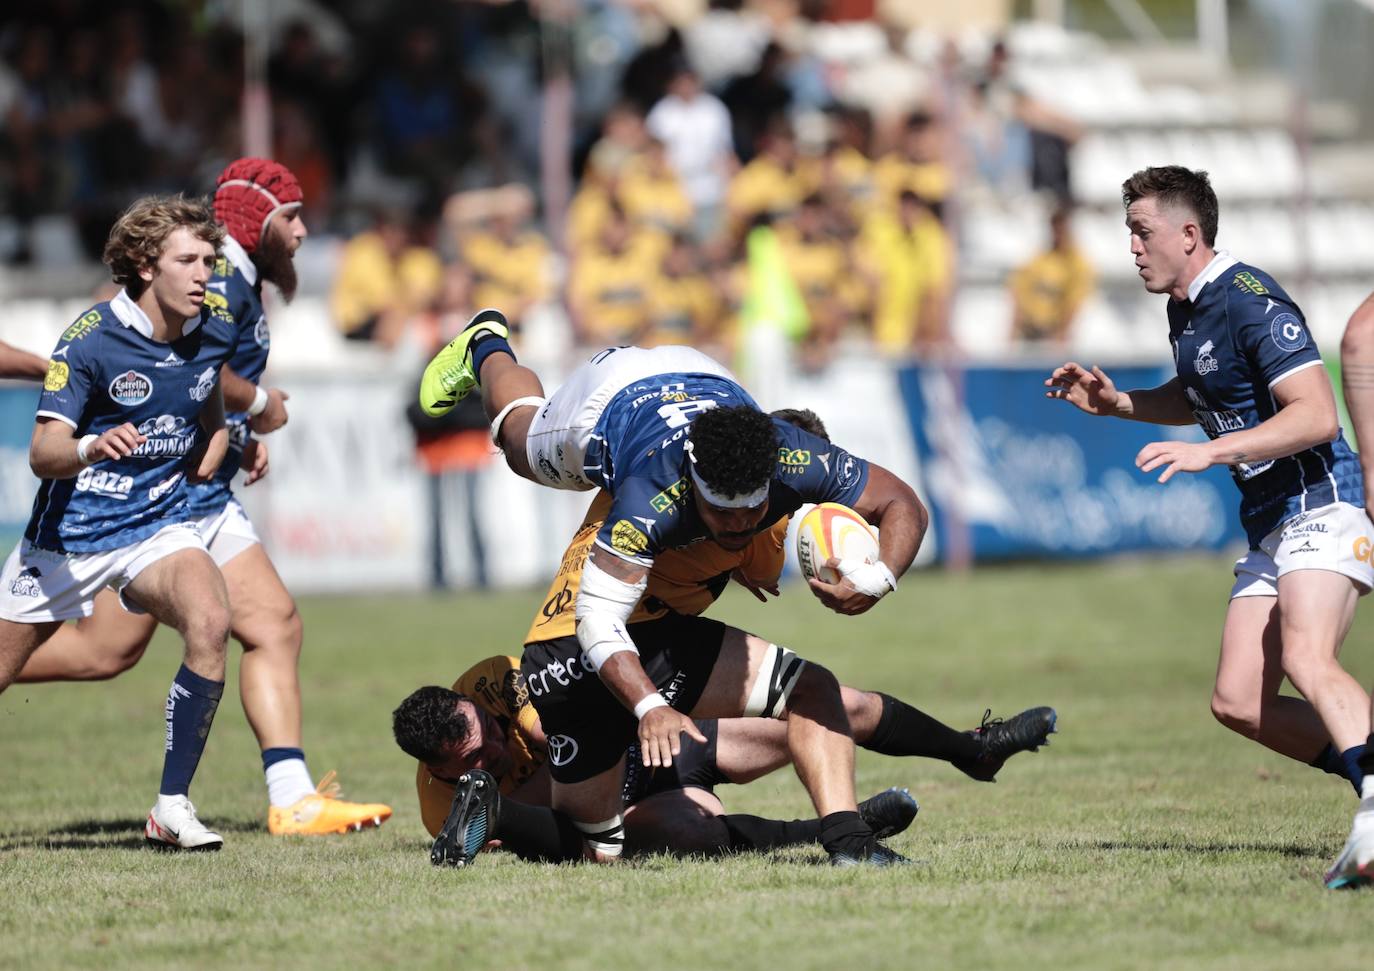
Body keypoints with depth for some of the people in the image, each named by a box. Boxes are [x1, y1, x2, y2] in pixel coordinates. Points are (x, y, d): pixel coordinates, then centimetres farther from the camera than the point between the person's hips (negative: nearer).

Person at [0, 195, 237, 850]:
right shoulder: (91, 339, -18)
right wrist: (91, 448, -44)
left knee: (209, 623, -28)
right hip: (70, 532, -2)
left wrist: (214, 445, 8)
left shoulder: (216, 334, -3)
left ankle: (172, 807, -19)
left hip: (160, 525, 2)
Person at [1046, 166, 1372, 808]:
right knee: (1238, 703, 1)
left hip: (1320, 507, -10)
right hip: (1268, 525, 10)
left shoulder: (1251, 302, -16)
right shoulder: (1184, 309, 14)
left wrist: (1210, 452, -27)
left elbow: (1317, 415, -24)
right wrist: (1115, 402, 19)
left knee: (1307, 662, -32)